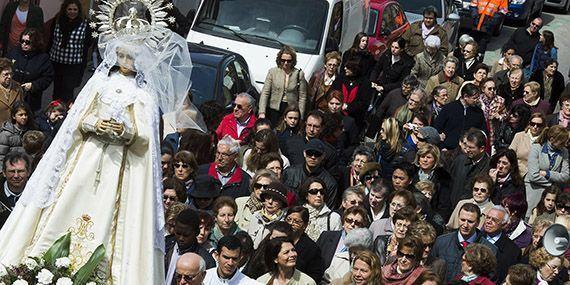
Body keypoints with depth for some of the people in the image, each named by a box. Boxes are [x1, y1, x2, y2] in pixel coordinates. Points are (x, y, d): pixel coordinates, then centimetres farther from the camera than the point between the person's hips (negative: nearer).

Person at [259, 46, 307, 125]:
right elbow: (265, 93, 0)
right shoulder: (272, 72, 3)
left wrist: (300, 117, -5)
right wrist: (262, 112, -9)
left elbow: (302, 97, 0)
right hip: (274, 110, 1)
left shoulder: (299, 74, 1)